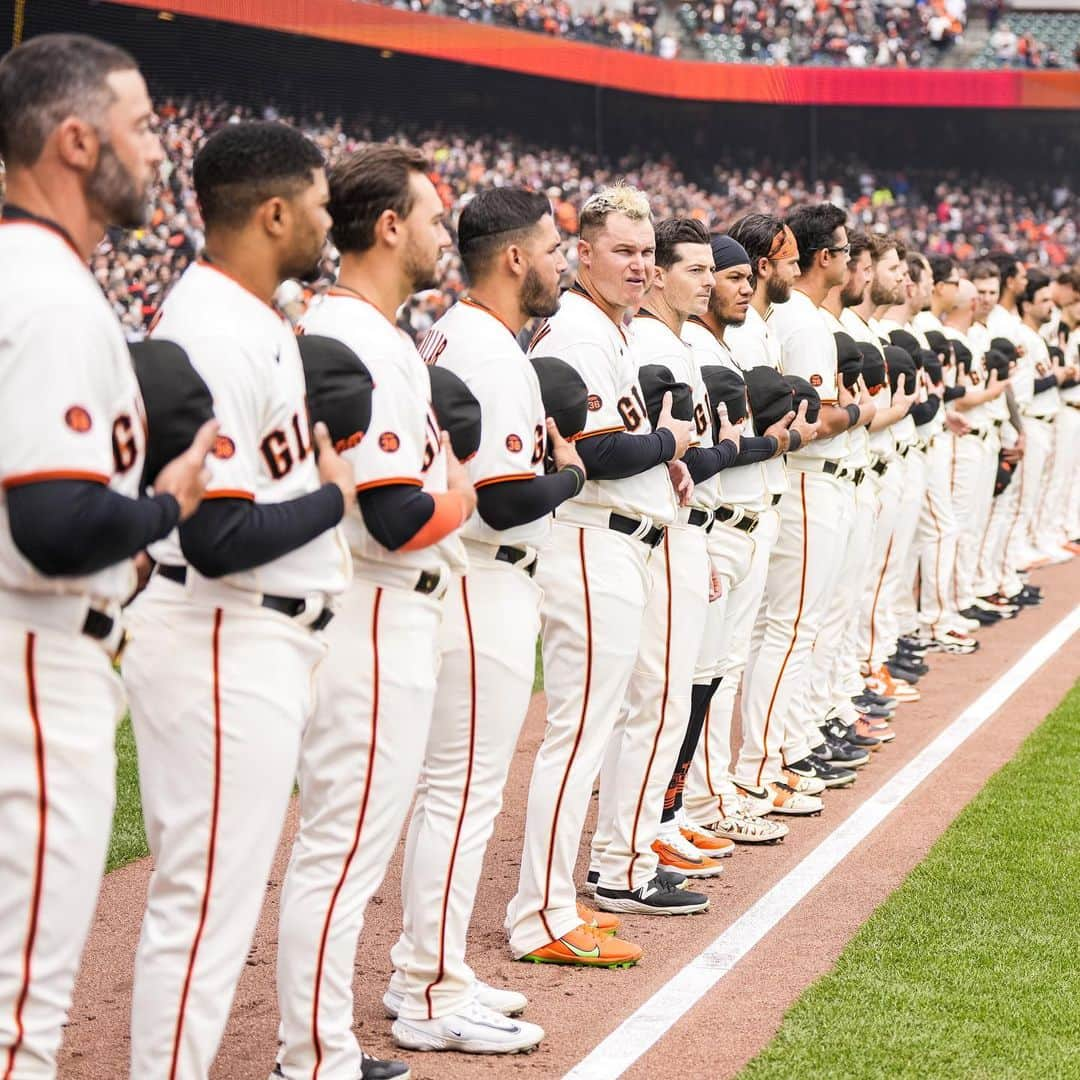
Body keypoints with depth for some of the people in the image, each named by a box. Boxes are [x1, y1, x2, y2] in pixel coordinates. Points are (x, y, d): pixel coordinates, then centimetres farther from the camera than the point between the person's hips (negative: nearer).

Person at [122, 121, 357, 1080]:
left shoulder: (260, 320, 11)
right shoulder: (216, 335, -20)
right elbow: (218, 539, -25)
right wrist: (334, 497, -11)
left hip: (267, 635, 10)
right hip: (223, 647, -10)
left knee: (220, 886, 16)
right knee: (208, 897, -5)